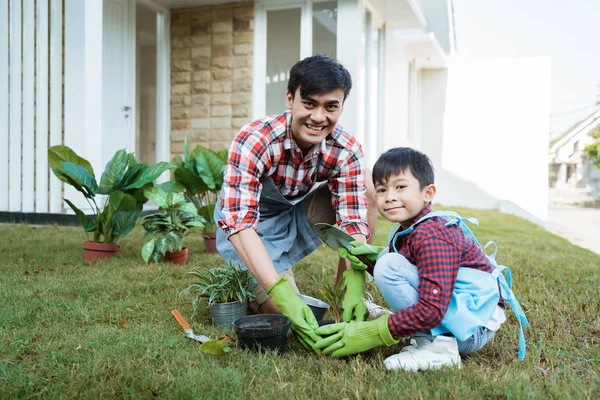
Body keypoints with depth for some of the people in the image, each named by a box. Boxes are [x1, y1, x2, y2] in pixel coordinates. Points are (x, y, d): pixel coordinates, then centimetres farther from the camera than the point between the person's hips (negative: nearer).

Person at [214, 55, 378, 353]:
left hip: (298, 212, 4)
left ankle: (343, 295, -5)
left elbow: (353, 222, -22)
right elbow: (239, 222, -39)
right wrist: (284, 295, -50)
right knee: (285, 313, -18)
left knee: (366, 187, -19)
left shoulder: (346, 151, -21)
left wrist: (355, 287, -40)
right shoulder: (254, 141, -33)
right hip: (254, 224, -4)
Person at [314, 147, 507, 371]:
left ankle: (438, 347, -17)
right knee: (386, 257, 13)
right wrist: (375, 257, -6)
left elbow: (432, 310, -30)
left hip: (475, 326, -10)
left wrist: (371, 333, -28)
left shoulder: (431, 238, -24)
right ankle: (427, 338, 8)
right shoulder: (408, 230, 6)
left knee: (388, 266, -22)